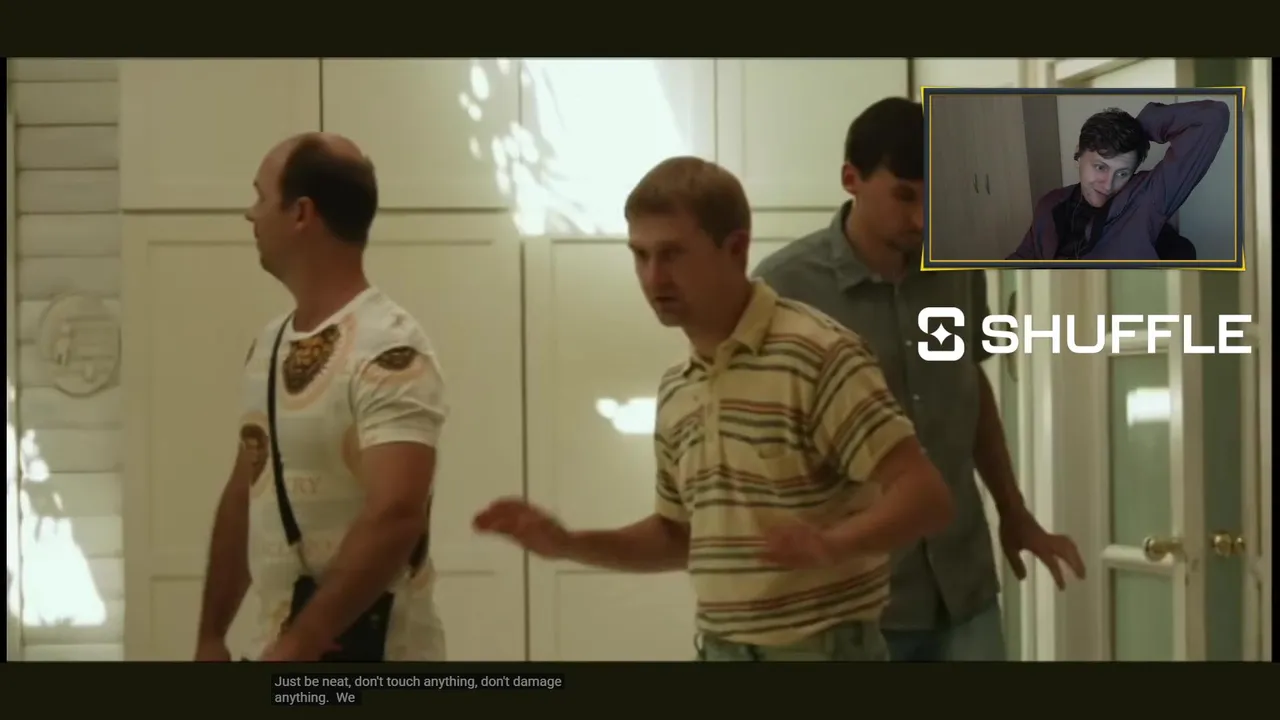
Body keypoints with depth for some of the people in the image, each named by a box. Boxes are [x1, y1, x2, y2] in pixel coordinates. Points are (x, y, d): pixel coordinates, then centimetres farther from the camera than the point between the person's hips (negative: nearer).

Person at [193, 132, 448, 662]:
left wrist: (298, 647, -25)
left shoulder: (388, 350, -17)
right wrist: (211, 635, 15)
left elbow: (395, 518, -27)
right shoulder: (270, 344, 10)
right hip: (279, 647, 8)